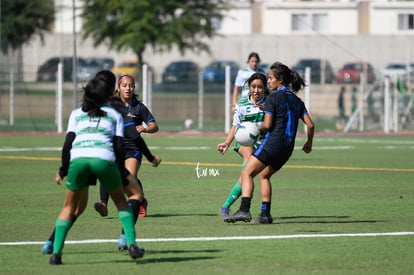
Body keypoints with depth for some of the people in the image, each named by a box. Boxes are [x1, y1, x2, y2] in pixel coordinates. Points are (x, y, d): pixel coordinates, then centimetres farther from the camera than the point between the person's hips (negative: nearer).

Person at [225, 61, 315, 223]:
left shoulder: (273, 98, -5)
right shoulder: (297, 101, 14)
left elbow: (267, 124, -12)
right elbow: (310, 125, 9)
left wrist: (258, 130, 9)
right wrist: (309, 143, 23)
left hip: (273, 142, -8)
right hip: (287, 148, 8)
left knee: (246, 174, -11)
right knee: (264, 175, 25)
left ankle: (244, 210, -31)